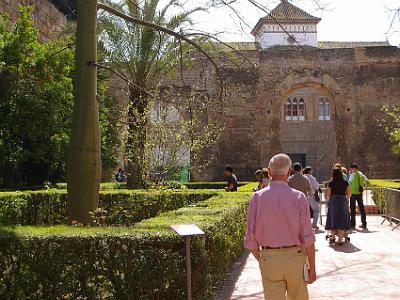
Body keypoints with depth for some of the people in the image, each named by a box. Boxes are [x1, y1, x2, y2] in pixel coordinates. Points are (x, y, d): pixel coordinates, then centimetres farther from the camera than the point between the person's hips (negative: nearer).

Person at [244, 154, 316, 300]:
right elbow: (307, 238, -7)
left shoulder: (257, 197, -4)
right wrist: (312, 267, 3)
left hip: (269, 259, 0)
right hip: (295, 257, 0)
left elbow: (251, 238, -2)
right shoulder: (299, 197, -6)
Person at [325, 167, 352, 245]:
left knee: (332, 220, 11)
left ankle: (332, 237, 17)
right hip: (343, 201, 1)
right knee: (342, 220, 4)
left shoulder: (330, 183, -3)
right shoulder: (345, 183, 1)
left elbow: (327, 194, -5)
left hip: (333, 201, 0)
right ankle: (340, 240, 2)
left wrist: (329, 200, 15)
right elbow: (349, 193, 6)